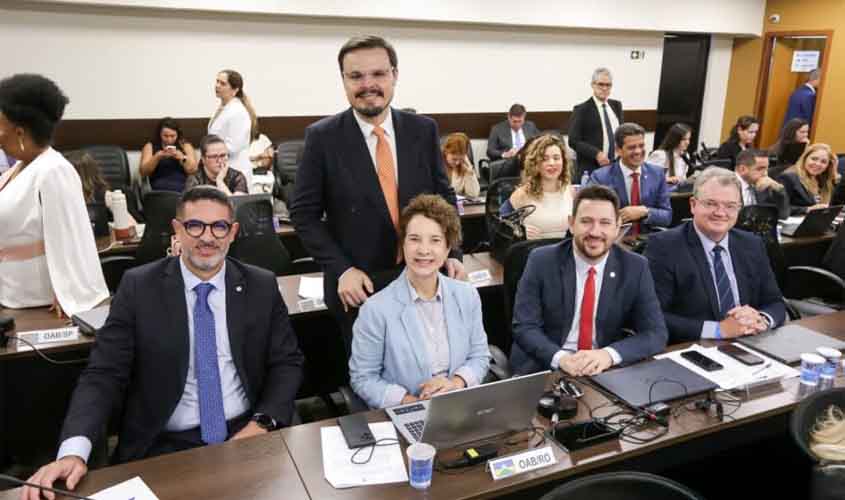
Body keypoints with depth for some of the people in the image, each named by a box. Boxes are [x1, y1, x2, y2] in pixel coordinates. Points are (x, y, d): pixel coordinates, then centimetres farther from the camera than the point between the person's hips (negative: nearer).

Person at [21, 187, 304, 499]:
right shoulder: (138, 287, -2)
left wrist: (263, 423, -11)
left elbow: (287, 362, 5)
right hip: (165, 446, 0)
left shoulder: (262, 287, 2)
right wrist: (74, 450, -20)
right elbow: (103, 374, -4)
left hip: (245, 434, 0)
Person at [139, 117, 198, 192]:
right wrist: (157, 157, -9)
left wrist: (182, 157, -12)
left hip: (182, 192, 0)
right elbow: (143, 172, 3)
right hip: (158, 193, 0)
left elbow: (193, 170, 2)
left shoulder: (186, 146, 13)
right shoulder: (150, 147, 13)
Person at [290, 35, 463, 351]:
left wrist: (452, 253, -4)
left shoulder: (423, 130, 1)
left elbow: (444, 197, 8)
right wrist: (341, 269, -14)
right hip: (359, 286, -2)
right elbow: (304, 213, -5)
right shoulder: (323, 137, -7)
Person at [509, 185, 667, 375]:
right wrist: (560, 357, -27)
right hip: (543, 370, -1)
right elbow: (524, 327, -9)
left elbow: (655, 333, -6)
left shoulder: (635, 268, -2)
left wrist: (608, 354, -24)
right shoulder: (542, 261, -6)